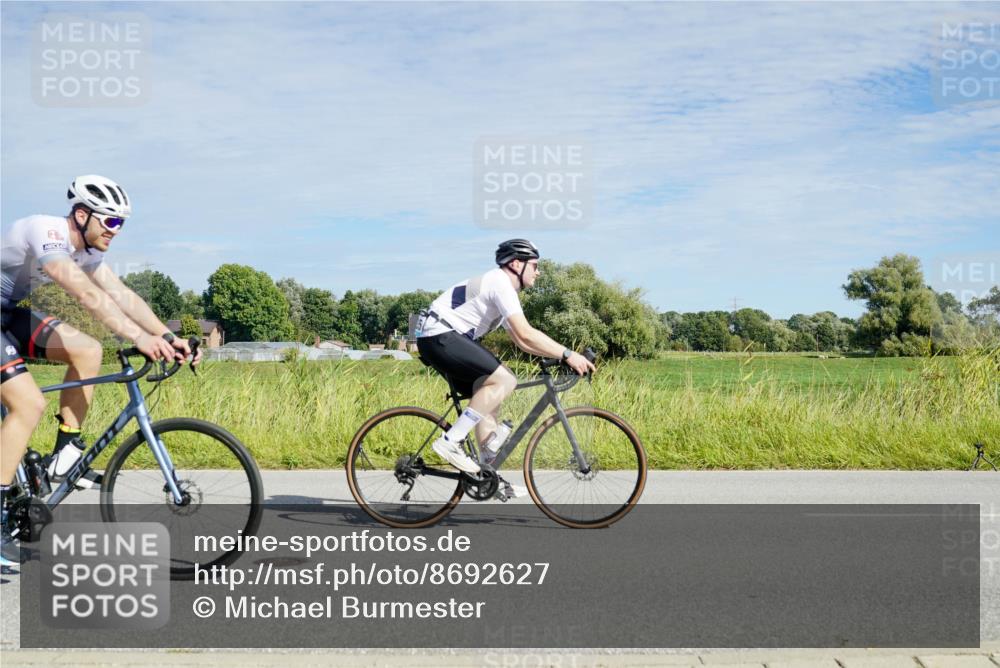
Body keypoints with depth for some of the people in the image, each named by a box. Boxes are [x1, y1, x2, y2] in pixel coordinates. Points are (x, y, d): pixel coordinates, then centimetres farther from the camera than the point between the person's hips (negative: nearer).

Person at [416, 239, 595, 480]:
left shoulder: (503, 288, 19)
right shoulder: (500, 283, -13)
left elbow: (521, 340, 19)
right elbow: (525, 334, -24)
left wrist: (558, 356, 8)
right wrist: (567, 355, -20)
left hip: (445, 339, 11)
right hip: (440, 336, -11)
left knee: (489, 399, 10)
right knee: (504, 380, -19)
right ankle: (450, 441, -17)